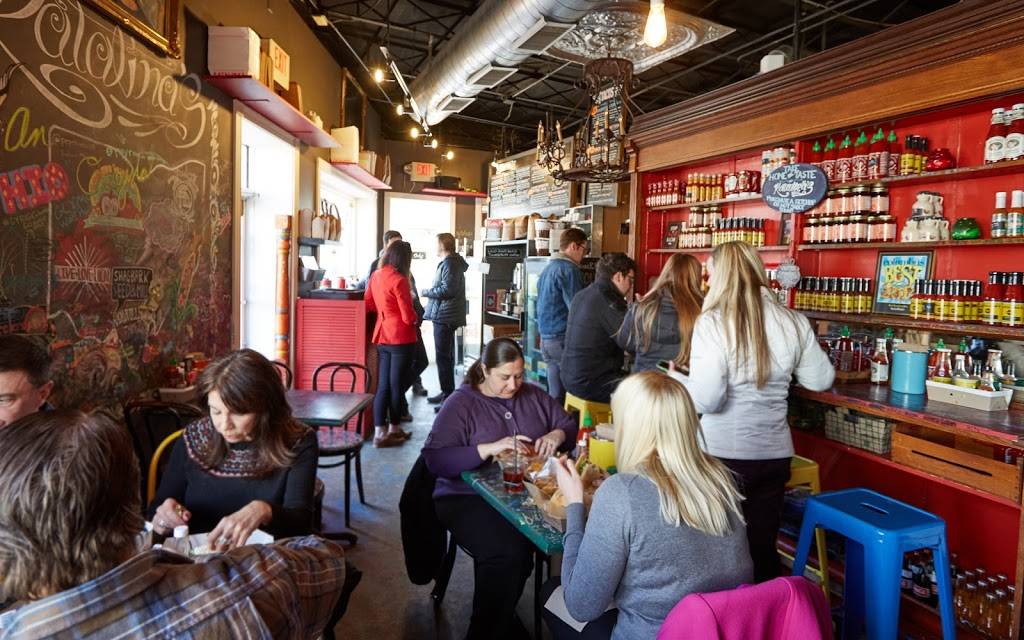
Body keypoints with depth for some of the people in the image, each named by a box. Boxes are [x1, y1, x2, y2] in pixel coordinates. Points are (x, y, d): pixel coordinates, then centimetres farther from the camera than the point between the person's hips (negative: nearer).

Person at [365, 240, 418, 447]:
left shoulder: (375, 276, 4)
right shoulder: (399, 280, -17)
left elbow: (368, 305, 11)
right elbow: (408, 316, -16)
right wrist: (416, 319, 4)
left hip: (382, 337, 7)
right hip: (401, 339, -7)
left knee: (383, 385, 11)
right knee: (396, 385, 6)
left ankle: (379, 432, 13)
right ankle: (394, 429, 19)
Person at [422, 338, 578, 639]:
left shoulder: (534, 396, 12)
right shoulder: (461, 403, -3)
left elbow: (570, 426, 20)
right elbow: (434, 458, -12)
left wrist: (558, 435, -4)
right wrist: (489, 448, -22)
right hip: (469, 498, -5)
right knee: (508, 551, -33)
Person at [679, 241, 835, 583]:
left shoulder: (713, 323, -17)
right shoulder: (793, 321, -2)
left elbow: (705, 399, -22)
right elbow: (821, 379, 11)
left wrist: (676, 381, -4)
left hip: (723, 455, -4)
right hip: (774, 453, 5)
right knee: (763, 548, 19)